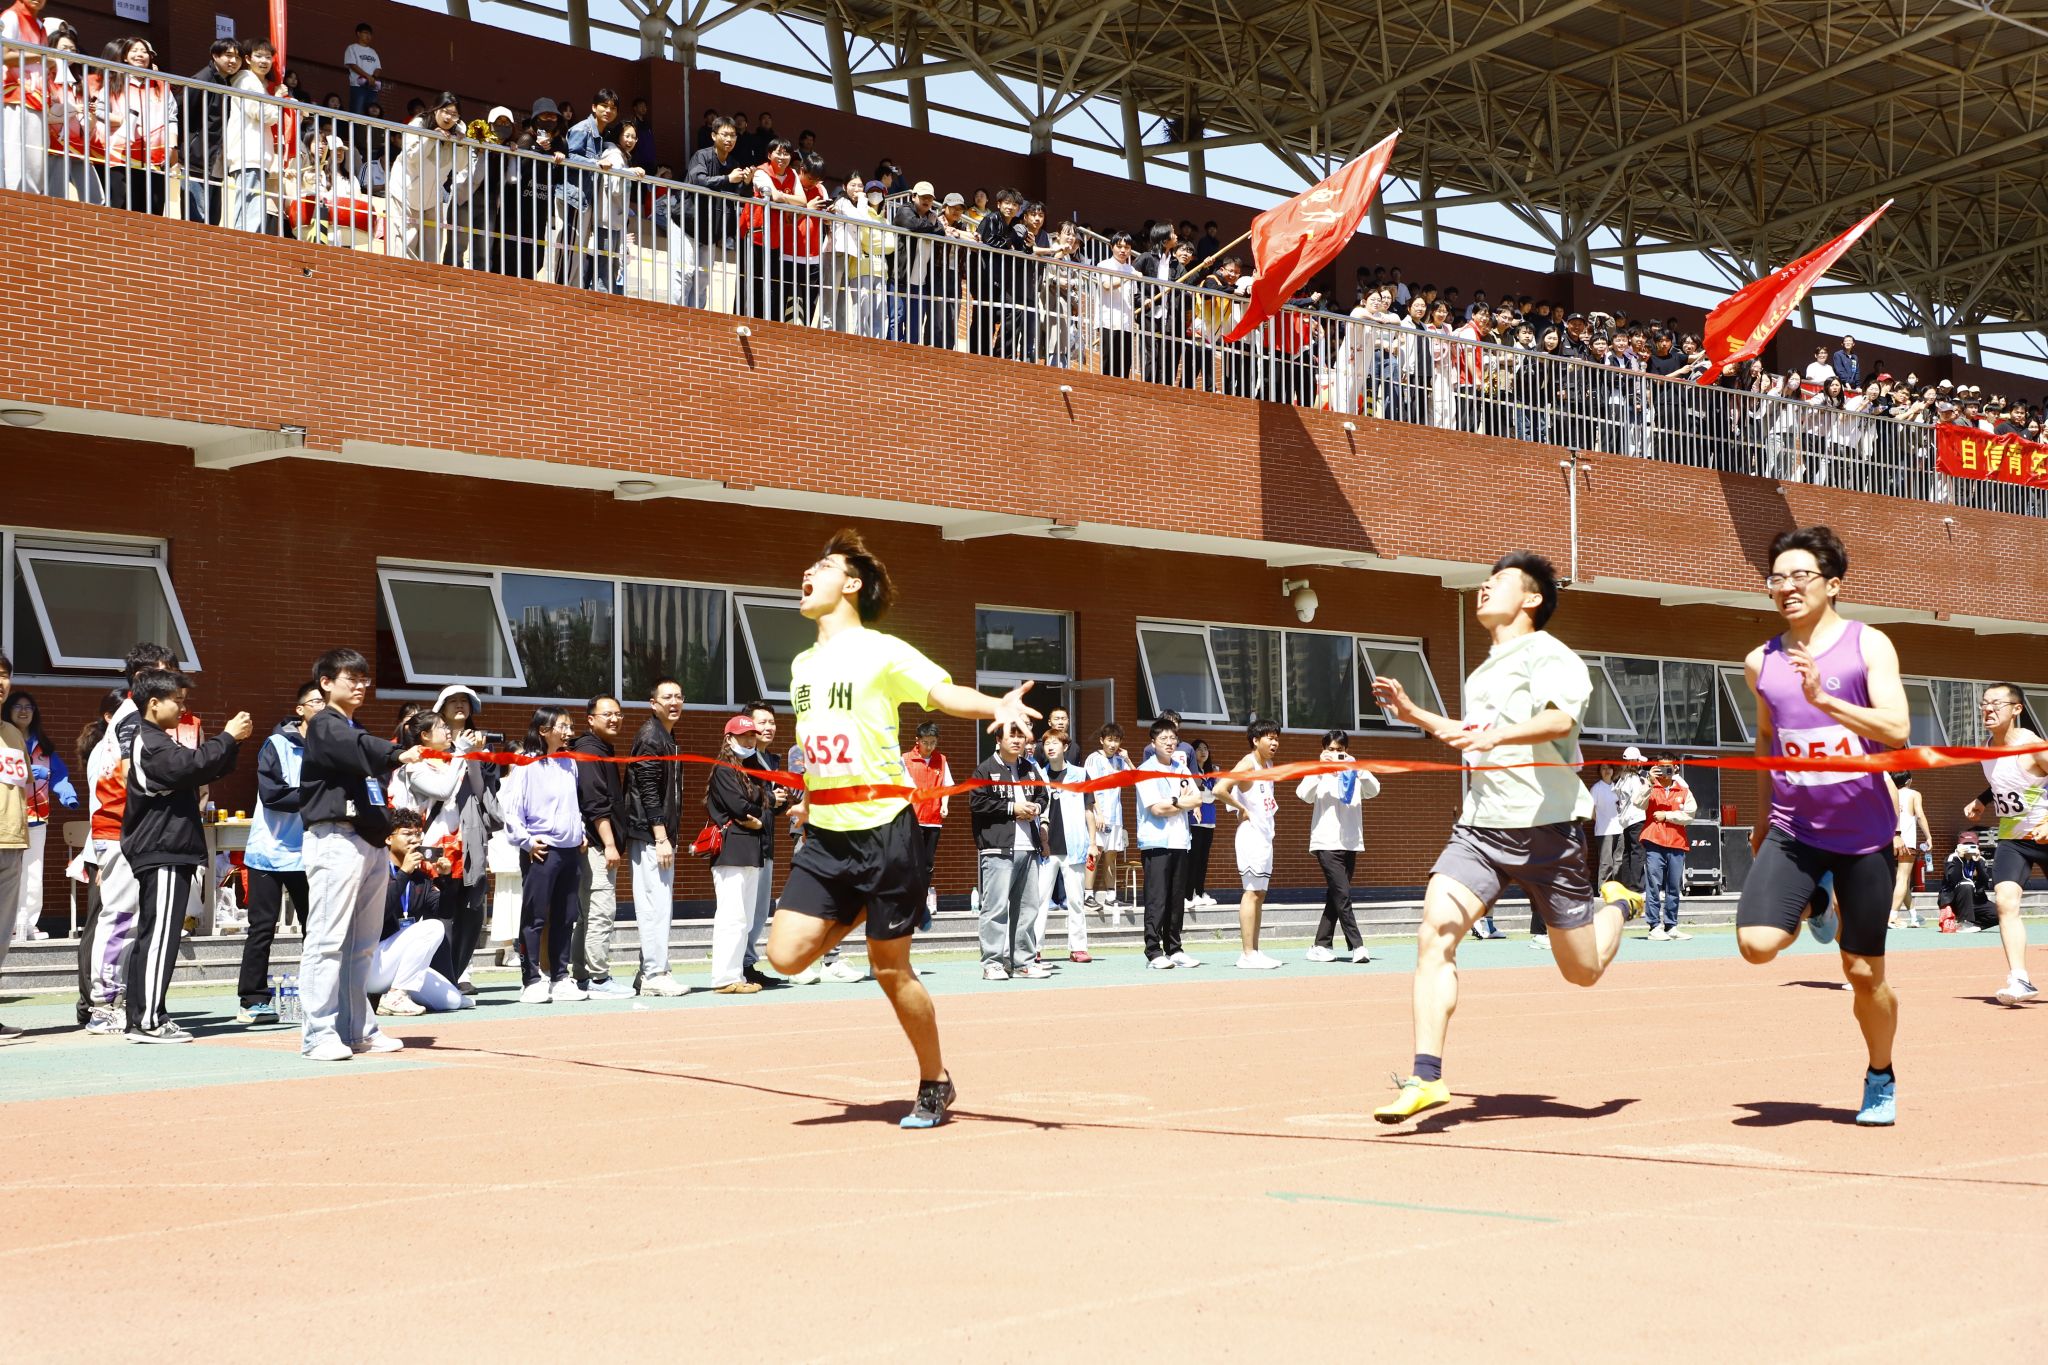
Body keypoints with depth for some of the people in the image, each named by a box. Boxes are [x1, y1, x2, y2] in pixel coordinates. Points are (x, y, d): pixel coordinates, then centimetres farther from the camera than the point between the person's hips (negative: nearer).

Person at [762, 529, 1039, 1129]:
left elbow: (945, 692, -22)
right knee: (785, 954, -9)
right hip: (825, 835, 6)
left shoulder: (881, 652, -8)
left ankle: (935, 1084, 18)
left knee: (890, 968, 0)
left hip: (882, 829, -6)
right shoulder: (803, 665, 13)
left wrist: (999, 704, -41)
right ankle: (855, 912, 21)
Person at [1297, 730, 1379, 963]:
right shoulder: (1319, 775, 3)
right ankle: (1357, 946, -16)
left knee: (1335, 897, 8)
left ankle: (1320, 946, 15)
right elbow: (1303, 793, -14)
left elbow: (1374, 790, -5)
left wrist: (1356, 767, -17)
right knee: (1343, 895, -13)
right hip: (1327, 844, -5)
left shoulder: (1353, 775, 11)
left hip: (1350, 844, 5)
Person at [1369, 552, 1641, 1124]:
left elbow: (1559, 718, -26)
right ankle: (1426, 1077, -18)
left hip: (1545, 826, -6)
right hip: (1478, 826, 6)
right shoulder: (1481, 675, 20)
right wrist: (1415, 714, 28)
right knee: (1434, 934, -18)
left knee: (1583, 970, 7)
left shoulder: (1548, 654, -6)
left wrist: (1494, 735, -43)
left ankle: (1616, 907, 41)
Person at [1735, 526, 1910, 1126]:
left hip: (1863, 833, -3)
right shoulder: (1761, 662, 4)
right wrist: (1762, 816, 26)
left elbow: (1896, 729, -18)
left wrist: (1823, 698, -30)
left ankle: (1881, 1078, 31)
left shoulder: (1868, 645, -7)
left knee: (1864, 973, 4)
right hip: (1793, 830, 3)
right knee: (1756, 942, -19)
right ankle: (1816, 903, 16)